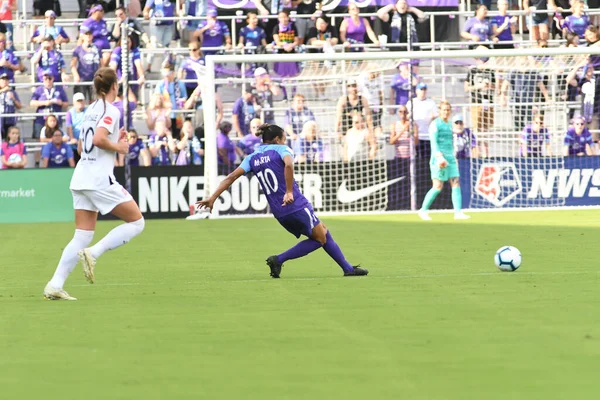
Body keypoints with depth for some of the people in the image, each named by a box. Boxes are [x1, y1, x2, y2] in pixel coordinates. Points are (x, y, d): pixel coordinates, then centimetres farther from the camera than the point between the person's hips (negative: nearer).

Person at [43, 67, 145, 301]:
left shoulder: (91, 110, 16)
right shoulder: (110, 111, -9)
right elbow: (98, 139, -24)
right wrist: (118, 147, -8)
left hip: (81, 178, 8)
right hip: (100, 179, -8)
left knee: (82, 236, 8)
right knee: (136, 222, 2)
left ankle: (54, 286, -2)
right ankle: (93, 253, -11)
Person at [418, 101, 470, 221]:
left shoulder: (449, 125, 18)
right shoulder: (435, 124, -5)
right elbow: (434, 142, -15)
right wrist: (439, 155, -28)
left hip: (450, 158, 7)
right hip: (439, 159, -7)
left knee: (456, 184, -4)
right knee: (438, 187, -8)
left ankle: (458, 212, -7)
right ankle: (423, 210, 5)